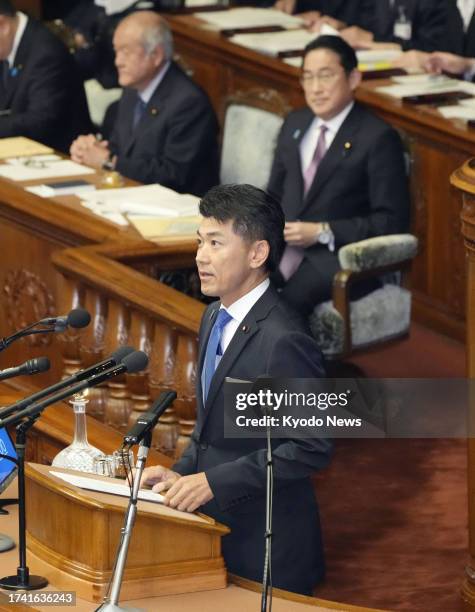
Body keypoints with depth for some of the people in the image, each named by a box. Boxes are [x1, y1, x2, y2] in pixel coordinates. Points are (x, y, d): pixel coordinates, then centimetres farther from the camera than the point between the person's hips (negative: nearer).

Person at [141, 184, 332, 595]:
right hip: (217, 533, 8)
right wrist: (183, 472, 2)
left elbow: (312, 448, -22)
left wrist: (215, 481, -21)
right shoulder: (214, 318, 9)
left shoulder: (284, 340, -20)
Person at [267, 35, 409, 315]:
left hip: (337, 255, -6)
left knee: (286, 303, -34)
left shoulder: (378, 137, -5)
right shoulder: (295, 124, 16)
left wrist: (322, 232, -15)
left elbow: (392, 220, -8)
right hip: (282, 245, 6)